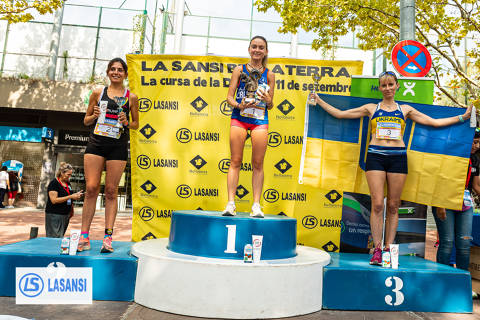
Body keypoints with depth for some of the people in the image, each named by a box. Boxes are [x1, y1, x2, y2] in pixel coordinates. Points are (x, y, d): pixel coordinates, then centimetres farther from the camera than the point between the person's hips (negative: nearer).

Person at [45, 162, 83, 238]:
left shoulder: (68, 183, 12)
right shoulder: (54, 183, -9)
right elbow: (54, 200, -19)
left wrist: (76, 195, 8)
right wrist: (70, 197, -21)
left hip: (66, 215, 7)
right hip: (55, 215, -7)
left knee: (61, 238, 7)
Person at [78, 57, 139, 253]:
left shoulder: (131, 97, 9)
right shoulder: (98, 93, 11)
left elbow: (136, 124, 15)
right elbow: (86, 121, 16)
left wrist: (126, 123, -6)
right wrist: (94, 115, -5)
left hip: (118, 146, -1)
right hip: (96, 143, 1)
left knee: (111, 191, 0)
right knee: (91, 188, -4)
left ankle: (108, 238, 3)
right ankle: (84, 237, 3)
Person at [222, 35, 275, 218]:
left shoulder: (269, 75, 13)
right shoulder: (239, 70, 11)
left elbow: (270, 106, 13)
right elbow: (229, 97, 7)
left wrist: (268, 100, -10)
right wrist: (239, 105, -13)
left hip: (260, 120, 1)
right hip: (239, 118, 0)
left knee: (258, 164, -1)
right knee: (235, 161, -3)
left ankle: (256, 205, 3)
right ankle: (231, 203, -1)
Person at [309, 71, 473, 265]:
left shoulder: (405, 109, 17)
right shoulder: (371, 108, 14)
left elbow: (435, 122, 20)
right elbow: (340, 114, 15)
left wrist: (462, 117, 17)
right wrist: (319, 101, 15)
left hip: (398, 157, 1)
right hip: (375, 156, -1)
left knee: (393, 206, 2)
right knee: (377, 205, -8)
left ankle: (388, 249, 10)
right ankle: (377, 249, -2)